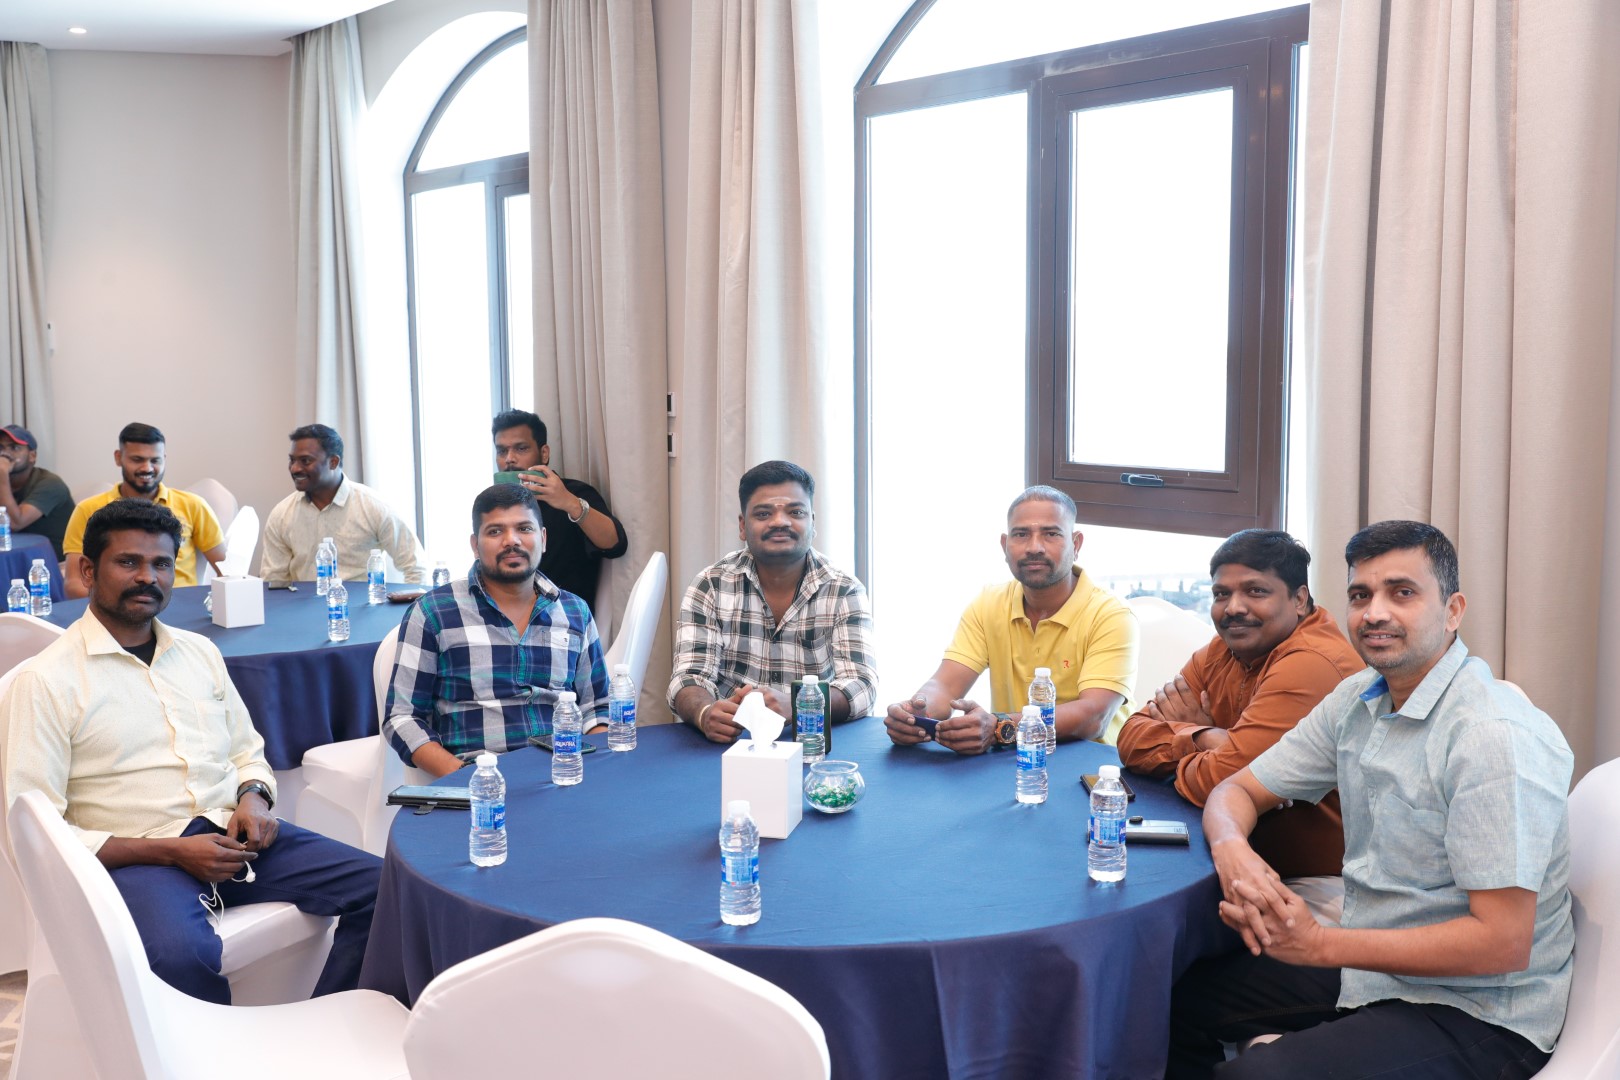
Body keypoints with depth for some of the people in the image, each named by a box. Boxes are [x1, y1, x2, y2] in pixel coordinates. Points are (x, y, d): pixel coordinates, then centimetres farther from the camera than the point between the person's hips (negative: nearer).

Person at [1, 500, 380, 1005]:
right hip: (138, 858, -5)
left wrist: (253, 797, -1)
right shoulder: (45, 682, -3)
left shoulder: (200, 651, 16)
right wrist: (170, 851, -15)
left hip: (233, 838, 6)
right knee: (179, 953, -38)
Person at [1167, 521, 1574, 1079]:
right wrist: (1230, 847, -16)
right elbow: (1238, 789, 9)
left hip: (1476, 1011, -8)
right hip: (1371, 967, 8)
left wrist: (1321, 945, -24)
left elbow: (1503, 943, -25)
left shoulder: (1497, 737, -23)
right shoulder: (1357, 700, 3)